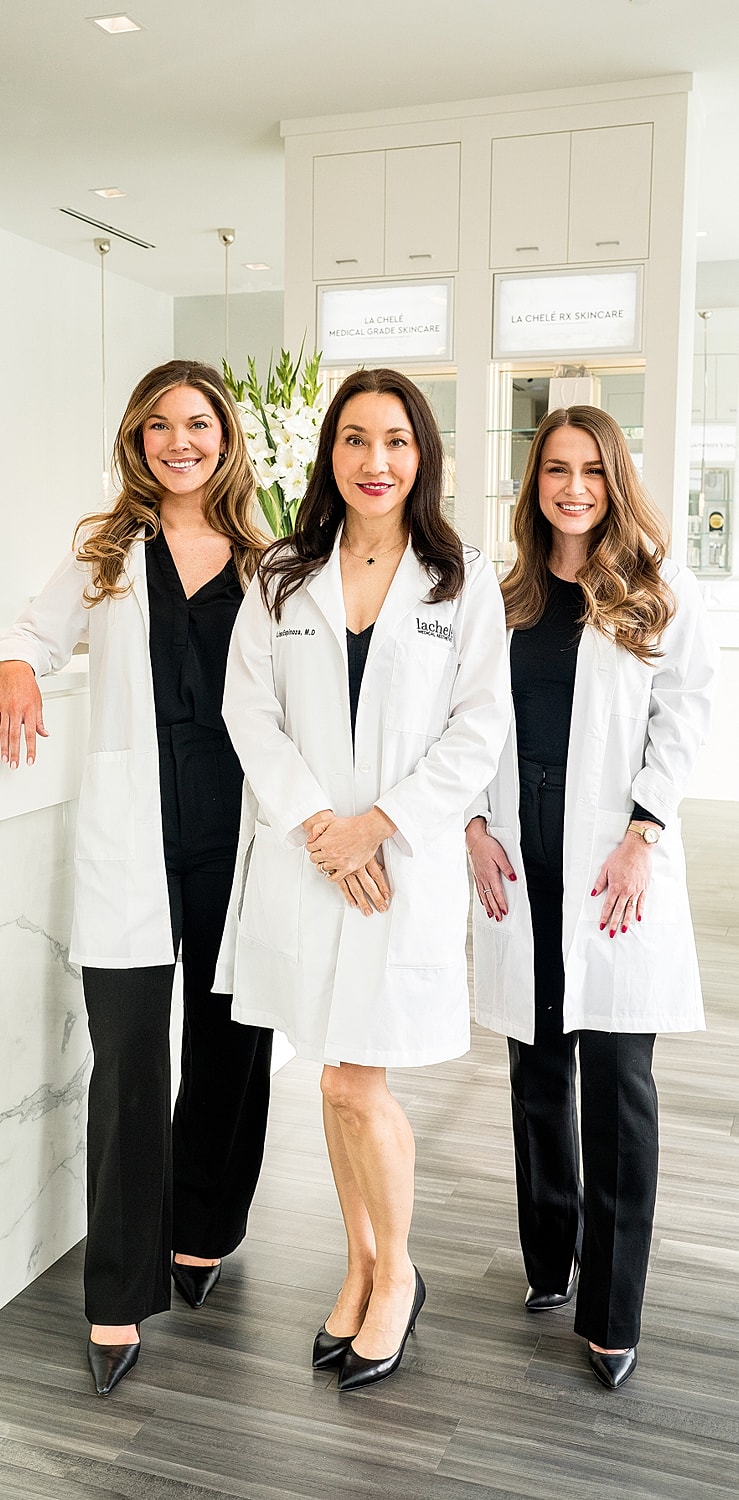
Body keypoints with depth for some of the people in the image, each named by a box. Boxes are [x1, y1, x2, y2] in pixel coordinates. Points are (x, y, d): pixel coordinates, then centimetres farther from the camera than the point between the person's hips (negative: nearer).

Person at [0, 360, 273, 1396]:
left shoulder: (265, 563, 8)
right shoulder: (106, 552, 9)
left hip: (237, 824, 1)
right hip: (131, 831, -1)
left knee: (229, 1039, 12)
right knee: (128, 1057, -2)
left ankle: (200, 1231, 35)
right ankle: (120, 1297, 10)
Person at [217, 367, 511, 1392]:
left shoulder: (464, 580, 1)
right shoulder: (282, 577, 6)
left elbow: (481, 729, -4)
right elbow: (250, 710, 1)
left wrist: (378, 823, -13)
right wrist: (316, 823, -11)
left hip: (411, 857, -2)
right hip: (305, 857, 3)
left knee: (355, 1083, -1)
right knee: (341, 1079, 14)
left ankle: (395, 1276, 25)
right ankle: (361, 1268, 35)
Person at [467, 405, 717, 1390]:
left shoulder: (660, 593, 3)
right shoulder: (505, 597, 11)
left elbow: (683, 718, -2)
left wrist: (641, 837, -11)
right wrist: (477, 825, -1)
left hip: (615, 855, -3)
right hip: (521, 854, 3)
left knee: (617, 1077, -1)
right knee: (538, 1067, 11)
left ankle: (612, 1313, 10)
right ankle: (549, 1258, 28)